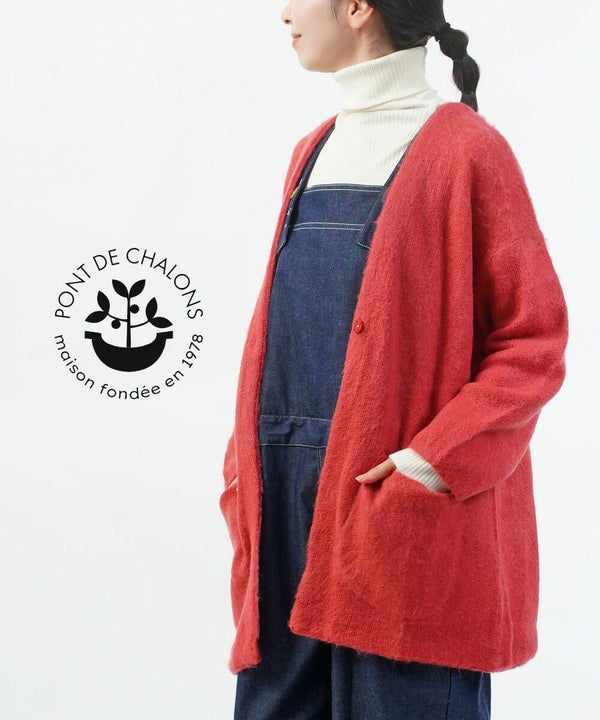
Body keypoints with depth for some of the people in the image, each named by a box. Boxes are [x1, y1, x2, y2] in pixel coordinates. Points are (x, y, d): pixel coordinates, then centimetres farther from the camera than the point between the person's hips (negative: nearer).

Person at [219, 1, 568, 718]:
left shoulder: (465, 149, -6)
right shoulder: (313, 152, 16)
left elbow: (534, 344, -8)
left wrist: (436, 463, -18)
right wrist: (245, 466, 7)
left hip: (406, 523, -6)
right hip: (289, 501, 6)